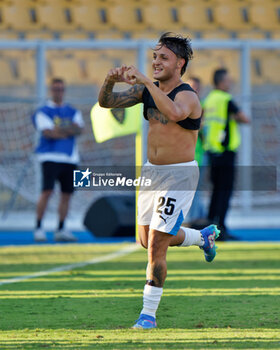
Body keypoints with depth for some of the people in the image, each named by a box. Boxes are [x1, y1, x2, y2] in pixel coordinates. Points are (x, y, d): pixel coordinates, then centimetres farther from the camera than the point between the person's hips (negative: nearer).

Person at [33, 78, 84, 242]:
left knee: (67, 194, 5)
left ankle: (61, 230, 13)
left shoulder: (73, 112, 16)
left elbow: (79, 129, -2)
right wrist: (69, 131, -6)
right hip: (50, 157, -5)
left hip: (70, 158, 5)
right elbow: (47, 132, -12)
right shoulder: (43, 111, 2)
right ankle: (39, 228, -10)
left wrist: (59, 129, -18)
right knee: (47, 191, -15)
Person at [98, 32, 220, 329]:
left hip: (179, 174, -8)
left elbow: (175, 113, -42)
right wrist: (110, 81, -22)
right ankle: (204, 236, 44)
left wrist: (146, 81, -44)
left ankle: (149, 313, -3)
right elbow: (106, 102, -1)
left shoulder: (186, 96, -18)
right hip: (151, 171, 8)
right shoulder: (146, 91, 4)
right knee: (148, 241, 20)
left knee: (156, 244, -11)